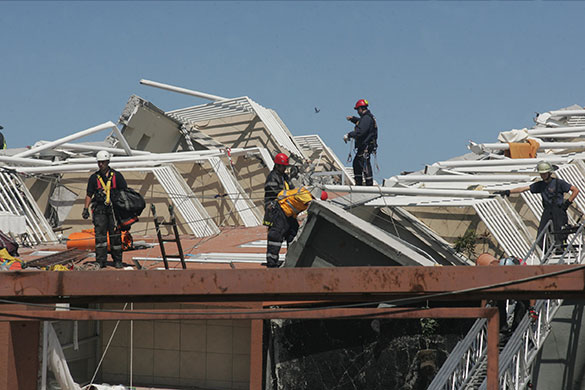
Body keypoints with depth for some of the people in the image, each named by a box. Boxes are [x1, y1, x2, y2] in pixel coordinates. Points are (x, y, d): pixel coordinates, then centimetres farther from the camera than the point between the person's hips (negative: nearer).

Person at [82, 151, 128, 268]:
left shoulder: (117, 176, 6)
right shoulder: (94, 178, 10)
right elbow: (89, 195, 11)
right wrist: (86, 208, 0)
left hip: (114, 209, -1)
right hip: (99, 209, 1)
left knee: (115, 235, 2)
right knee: (100, 234, -7)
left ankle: (117, 261, 12)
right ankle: (101, 261, -7)